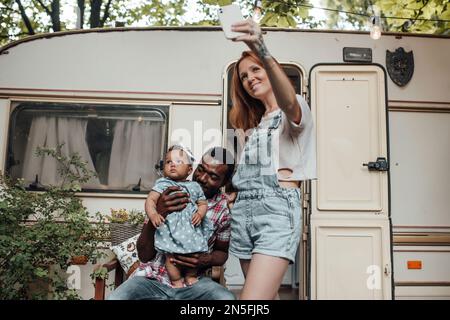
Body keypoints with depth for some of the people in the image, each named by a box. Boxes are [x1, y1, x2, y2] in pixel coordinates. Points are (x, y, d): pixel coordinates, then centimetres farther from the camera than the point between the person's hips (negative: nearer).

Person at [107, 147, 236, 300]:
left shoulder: (224, 208, -4)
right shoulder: (168, 194, -6)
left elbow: (222, 252, 13)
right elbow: (144, 255, -8)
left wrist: (208, 260, -13)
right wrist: (157, 215, -26)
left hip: (192, 282, 2)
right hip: (153, 277, -1)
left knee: (227, 298, -28)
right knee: (115, 297, -30)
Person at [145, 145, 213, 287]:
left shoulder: (194, 186, 10)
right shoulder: (162, 184, 0)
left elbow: (203, 203, 14)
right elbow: (150, 200, -8)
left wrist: (200, 214, -8)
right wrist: (153, 214, -26)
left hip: (192, 228, 3)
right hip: (171, 229, -3)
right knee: (172, 257, -4)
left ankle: (191, 276, 36)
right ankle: (176, 280, 21)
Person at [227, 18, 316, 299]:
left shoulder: (295, 109, 3)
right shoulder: (253, 122, 26)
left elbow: (287, 101, -23)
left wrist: (264, 54, -39)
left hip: (278, 208, -7)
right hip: (244, 209, 7)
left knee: (251, 299, -17)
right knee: (265, 297, 10)